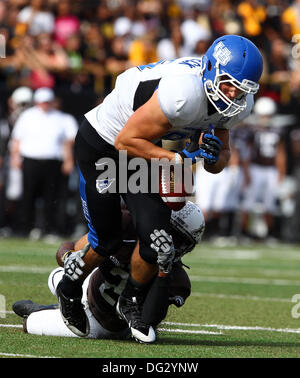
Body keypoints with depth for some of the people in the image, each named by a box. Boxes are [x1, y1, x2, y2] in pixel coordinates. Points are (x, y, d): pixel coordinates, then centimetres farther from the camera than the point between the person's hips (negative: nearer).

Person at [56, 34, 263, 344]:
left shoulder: (236, 106, -11)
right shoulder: (184, 94, -37)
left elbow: (219, 162, 2)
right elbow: (126, 141, -28)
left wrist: (213, 155, -21)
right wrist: (178, 159, -30)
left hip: (141, 152, 7)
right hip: (101, 146, -6)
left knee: (156, 235, -7)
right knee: (105, 241, -2)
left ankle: (132, 303, 20)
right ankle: (68, 290, 29)